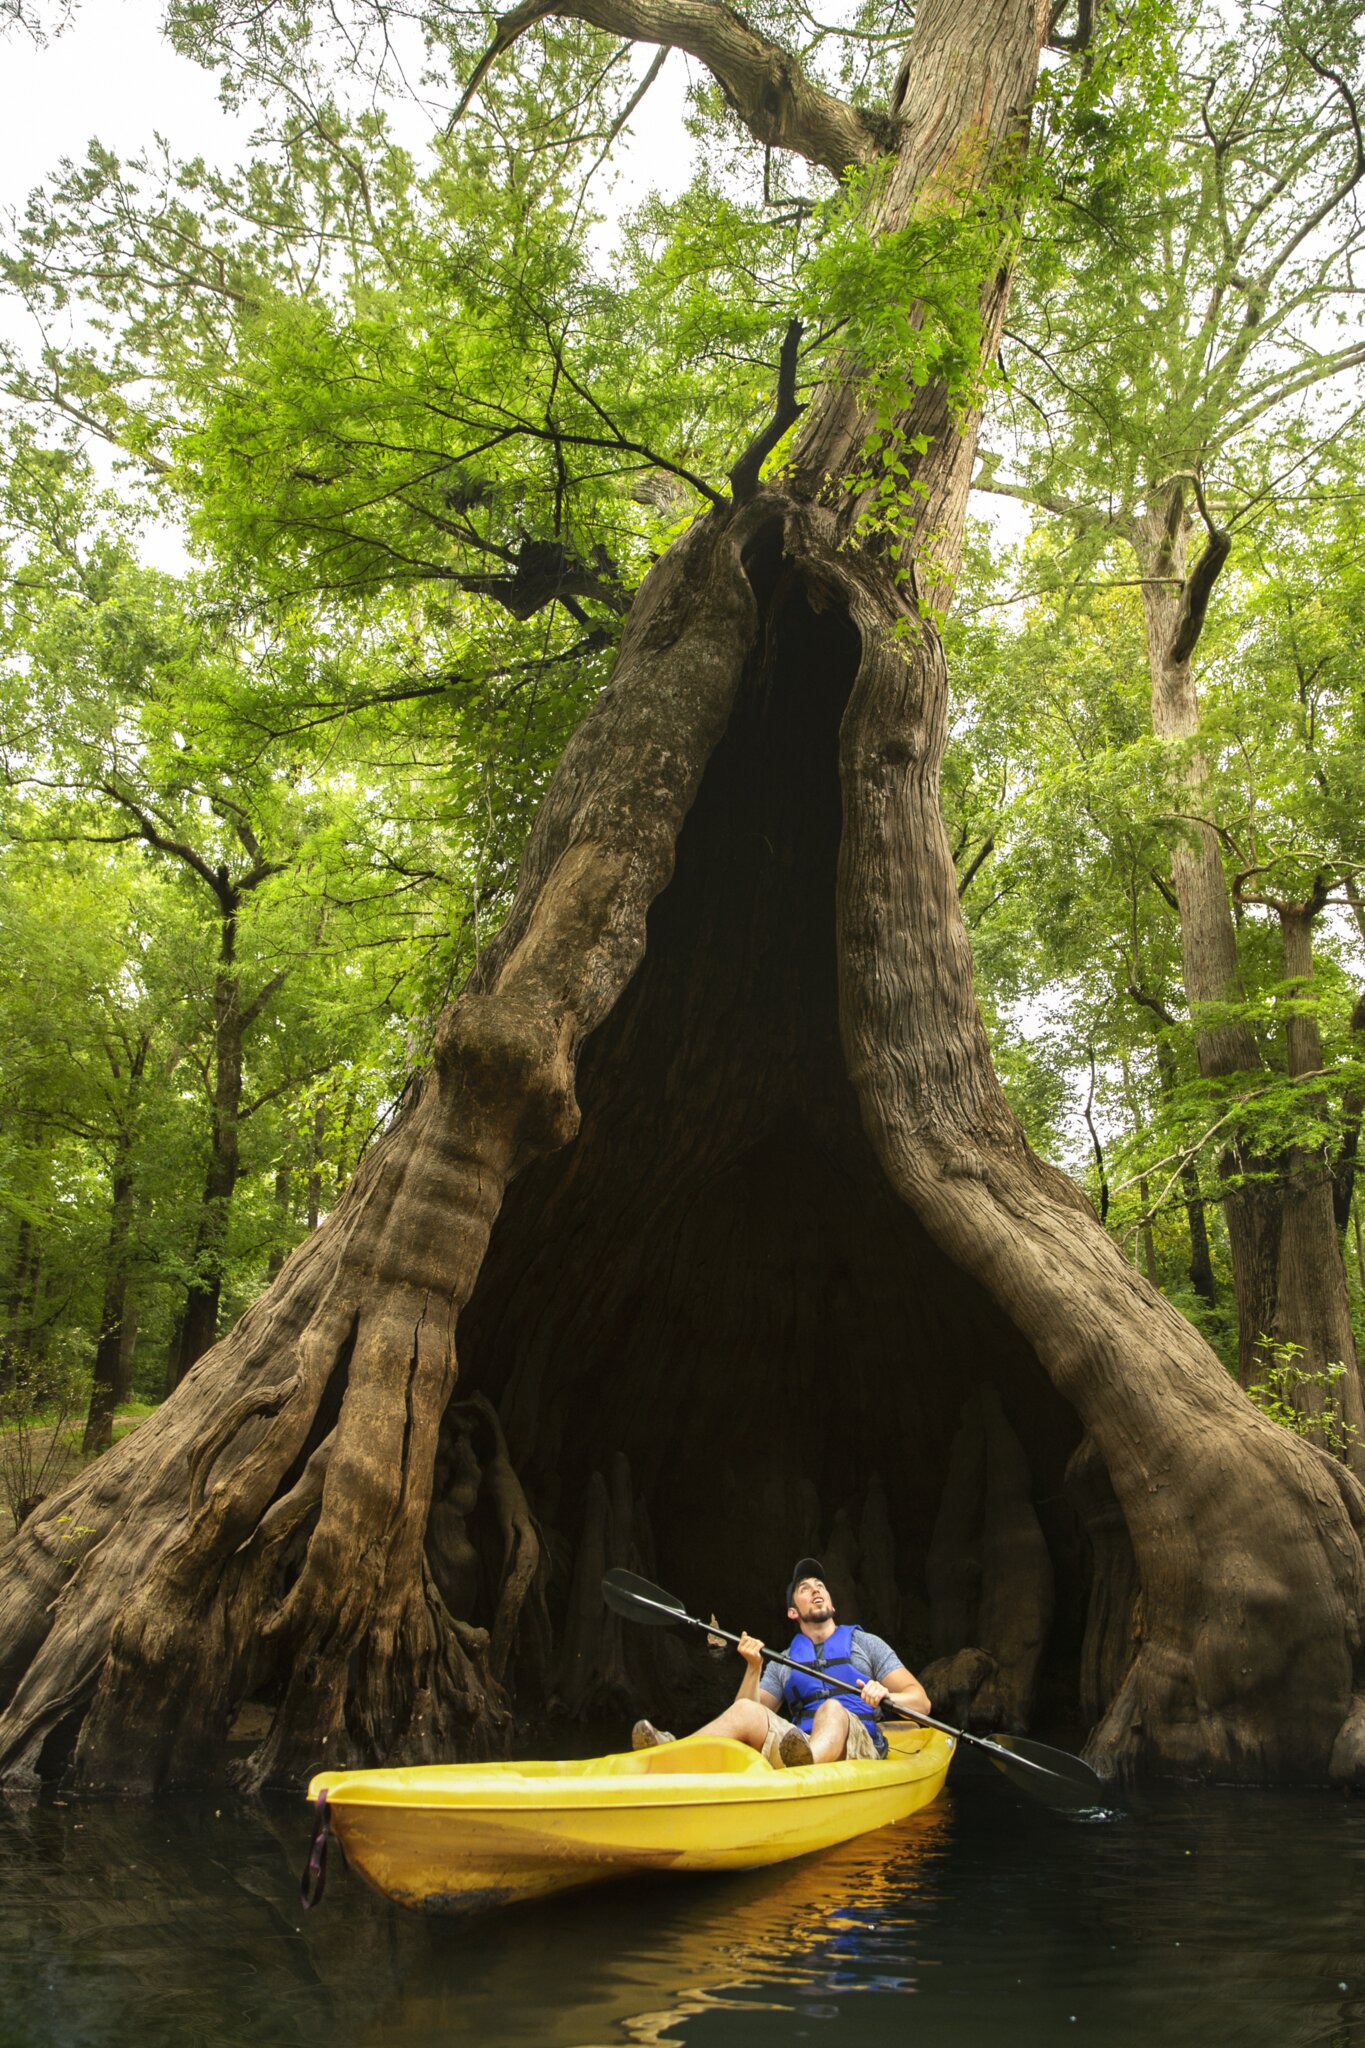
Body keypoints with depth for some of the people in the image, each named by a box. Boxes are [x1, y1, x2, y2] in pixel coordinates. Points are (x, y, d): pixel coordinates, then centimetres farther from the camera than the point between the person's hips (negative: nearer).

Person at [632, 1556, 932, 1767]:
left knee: (832, 1709, -35)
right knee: (745, 1710, -23)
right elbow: (747, 1715, 11)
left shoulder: (865, 1643, 20)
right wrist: (754, 1668, -3)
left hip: (859, 1748, -2)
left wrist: (886, 1696, -13)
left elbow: (921, 1702, 8)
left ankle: (804, 1762, -71)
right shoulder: (783, 1663, 25)